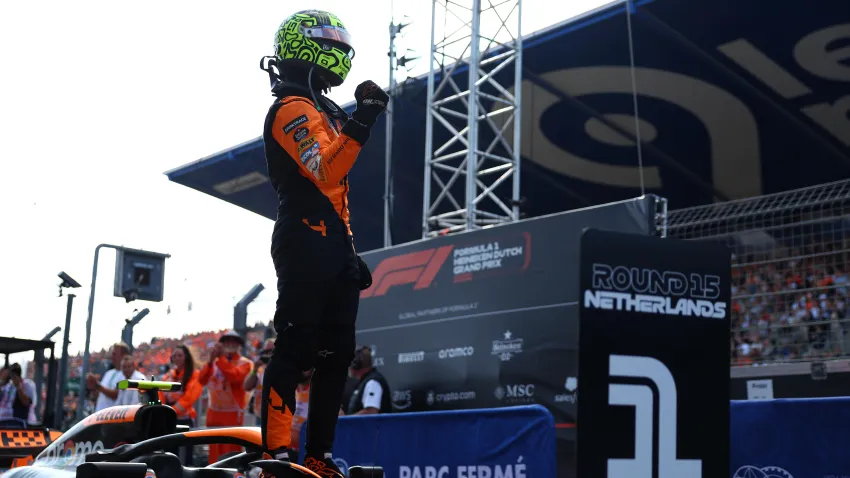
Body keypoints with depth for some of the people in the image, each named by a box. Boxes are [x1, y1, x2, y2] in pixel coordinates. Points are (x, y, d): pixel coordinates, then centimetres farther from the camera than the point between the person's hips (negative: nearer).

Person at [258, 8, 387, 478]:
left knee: (336, 355, 7)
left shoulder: (321, 111, 24)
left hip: (333, 249, 10)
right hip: (305, 246, -10)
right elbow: (325, 172, -23)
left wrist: (349, 252, 23)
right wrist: (360, 123, -30)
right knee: (295, 350, -11)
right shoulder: (292, 109, -7)